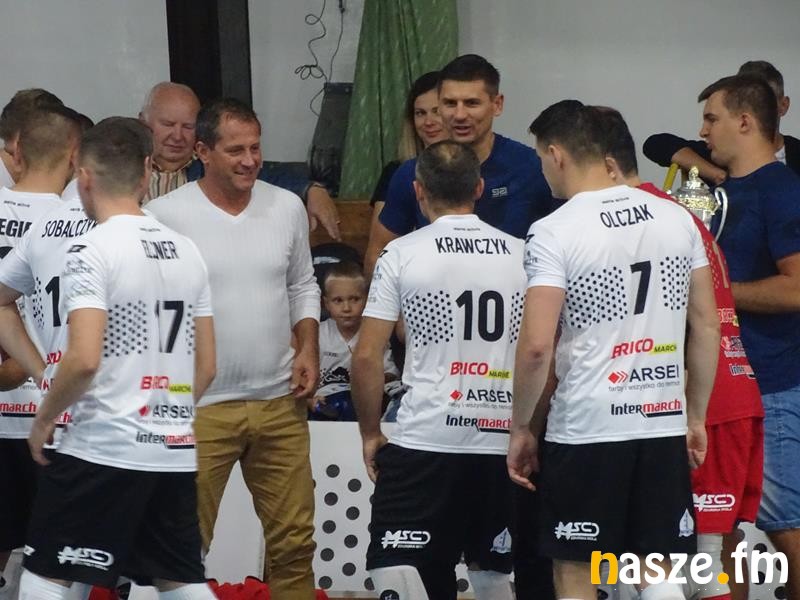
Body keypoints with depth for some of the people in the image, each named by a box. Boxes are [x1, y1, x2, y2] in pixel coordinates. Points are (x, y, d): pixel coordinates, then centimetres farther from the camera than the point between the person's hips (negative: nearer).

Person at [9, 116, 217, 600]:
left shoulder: (93, 250, -11)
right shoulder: (186, 251, 10)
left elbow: (84, 359, -20)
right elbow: (206, 367, 13)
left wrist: (46, 419, -5)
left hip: (103, 449, -7)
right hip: (175, 450, 7)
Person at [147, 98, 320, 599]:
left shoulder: (288, 207, 4)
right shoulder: (166, 215, -9)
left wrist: (308, 348, 1)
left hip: (281, 401, 4)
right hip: (198, 406, -3)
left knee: (294, 540, 10)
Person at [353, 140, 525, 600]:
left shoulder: (403, 254, -2)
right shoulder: (523, 255, 7)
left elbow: (366, 358, -4)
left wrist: (371, 433, 8)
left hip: (425, 445, -4)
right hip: (505, 445, 4)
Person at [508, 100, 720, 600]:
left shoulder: (555, 232, -11)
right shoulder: (677, 218, 5)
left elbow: (537, 345, -16)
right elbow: (708, 326, 9)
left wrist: (520, 428, -3)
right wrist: (696, 416, 17)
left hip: (586, 430, -5)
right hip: (665, 424, 5)